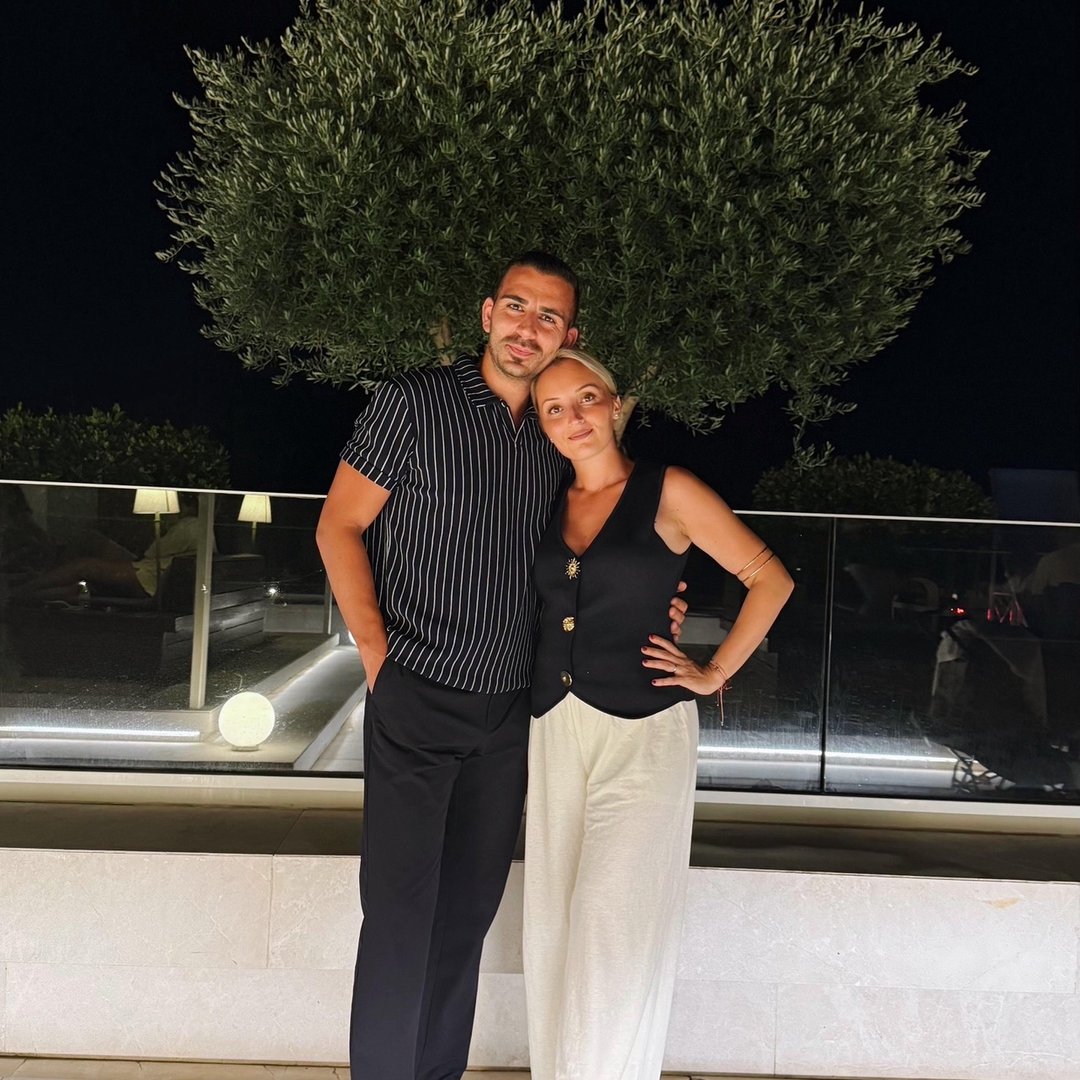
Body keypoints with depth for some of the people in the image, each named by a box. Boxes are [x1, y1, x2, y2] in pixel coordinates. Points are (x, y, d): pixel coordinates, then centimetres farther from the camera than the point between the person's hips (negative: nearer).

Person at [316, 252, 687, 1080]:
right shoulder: (415, 401, -6)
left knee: (468, 909, 16)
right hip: (417, 699, -4)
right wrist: (376, 650, -11)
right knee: (401, 909, 2)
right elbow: (340, 526, -4)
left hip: (510, 709, 5)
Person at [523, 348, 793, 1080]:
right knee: (551, 926, 11)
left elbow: (769, 578, -2)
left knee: (612, 924, -6)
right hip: (554, 729, 5)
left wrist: (716, 673, -4)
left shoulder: (668, 491, -4)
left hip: (643, 731, -5)